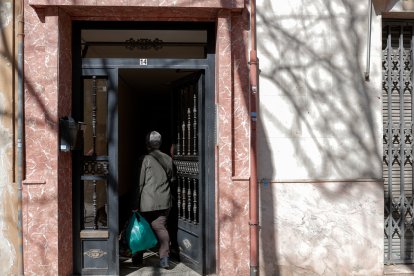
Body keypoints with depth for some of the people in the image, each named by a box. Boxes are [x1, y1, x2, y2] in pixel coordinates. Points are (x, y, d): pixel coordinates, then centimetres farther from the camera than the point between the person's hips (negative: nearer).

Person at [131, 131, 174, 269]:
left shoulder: (145, 159, -8)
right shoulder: (168, 159, 6)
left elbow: (139, 183, -8)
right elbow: (171, 179, 13)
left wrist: (135, 205, -4)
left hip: (148, 202, -3)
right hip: (164, 201, 3)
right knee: (161, 227, 8)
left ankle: (138, 258, 24)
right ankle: (165, 257, -1)